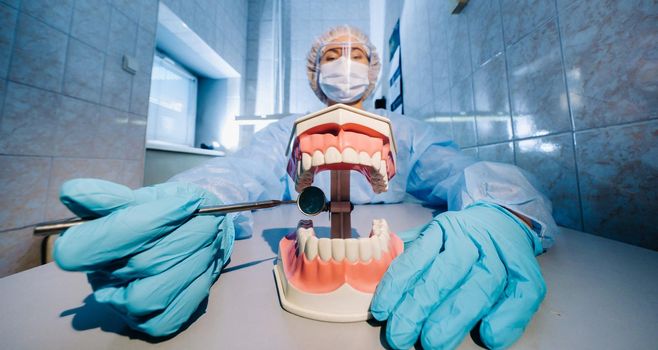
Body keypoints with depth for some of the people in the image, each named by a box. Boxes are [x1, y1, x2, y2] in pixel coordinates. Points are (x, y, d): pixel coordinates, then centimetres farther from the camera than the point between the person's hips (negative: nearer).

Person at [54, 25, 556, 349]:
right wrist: (198, 207, -27)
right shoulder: (286, 133, 9)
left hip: (393, 266, 2)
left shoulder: (406, 132, 10)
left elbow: (460, 171, -1)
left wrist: (502, 215, -23)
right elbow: (242, 174, -6)